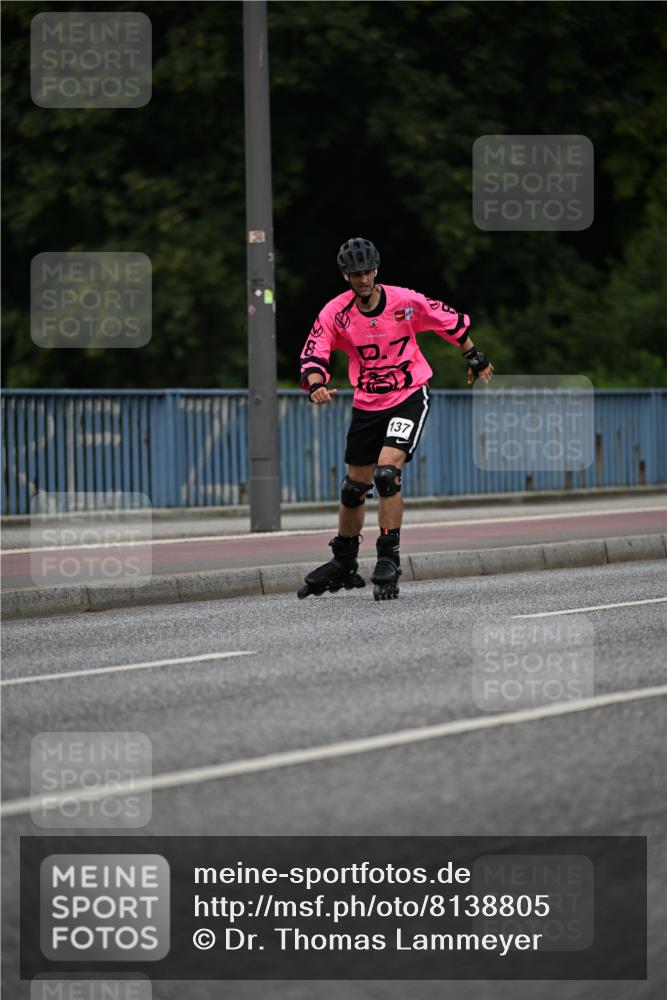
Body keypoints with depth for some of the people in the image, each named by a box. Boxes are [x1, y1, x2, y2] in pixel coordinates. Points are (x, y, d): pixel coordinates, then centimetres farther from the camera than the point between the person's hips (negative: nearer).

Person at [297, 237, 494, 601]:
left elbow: (451, 321, 3)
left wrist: (474, 358, 14)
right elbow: (312, 354, -11)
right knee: (354, 487, 12)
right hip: (367, 405, 3)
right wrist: (316, 385, -32)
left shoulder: (405, 301, -13)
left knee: (386, 474, -23)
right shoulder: (336, 312, -9)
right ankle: (343, 564, 31)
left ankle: (389, 561, -15)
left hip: (409, 397, -3)